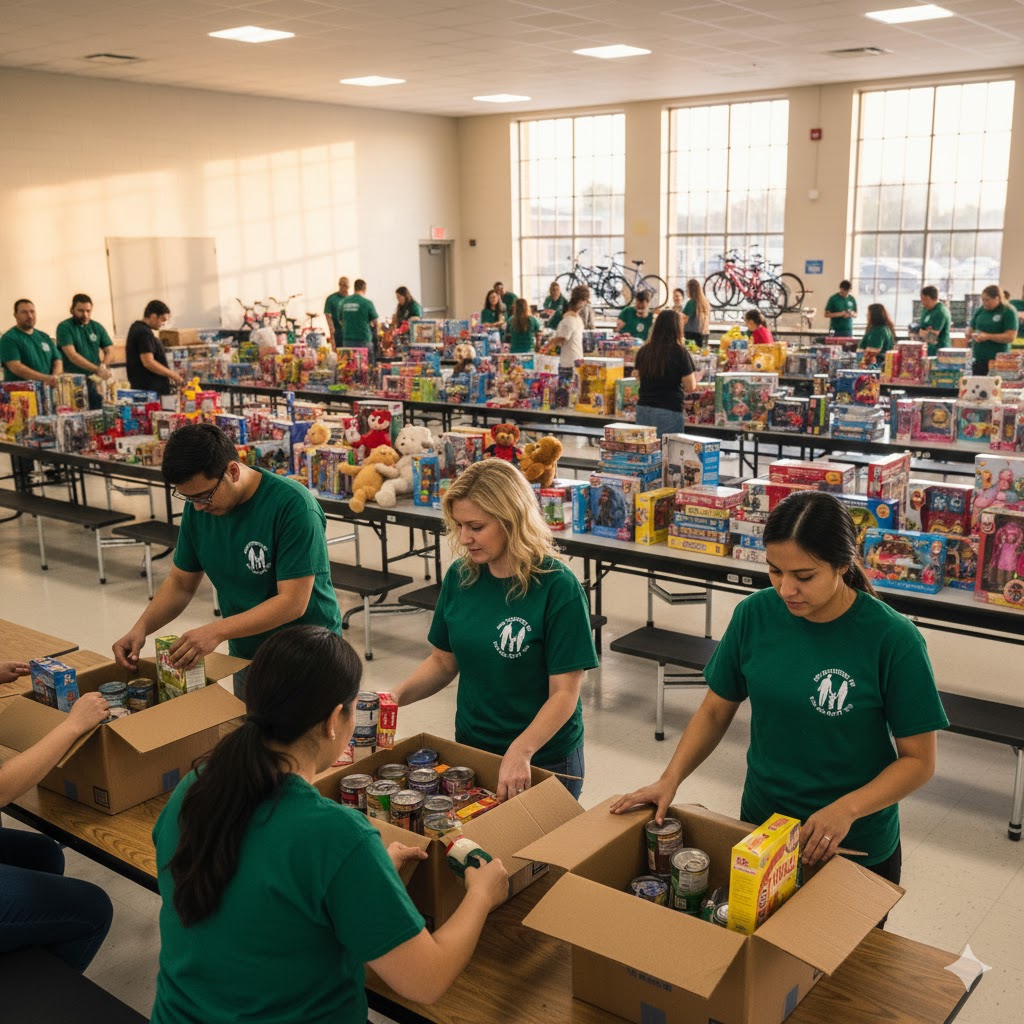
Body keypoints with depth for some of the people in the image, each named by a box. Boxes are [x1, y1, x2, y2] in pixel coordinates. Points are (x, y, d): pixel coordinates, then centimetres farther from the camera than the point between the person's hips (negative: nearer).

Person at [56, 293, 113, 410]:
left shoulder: (97, 327, 11)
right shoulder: (64, 327, -4)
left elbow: (109, 351, 10)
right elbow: (72, 355, -14)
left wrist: (104, 367, -12)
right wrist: (97, 369, -22)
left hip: (94, 382, 5)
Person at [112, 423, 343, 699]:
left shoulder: (292, 505, -25)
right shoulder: (197, 508, -5)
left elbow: (293, 602, -27)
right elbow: (181, 583, 6)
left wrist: (217, 631, -33)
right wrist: (141, 627, -11)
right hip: (245, 656, 6)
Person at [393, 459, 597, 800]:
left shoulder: (558, 587, -19)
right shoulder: (460, 576, -4)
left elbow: (564, 693, -19)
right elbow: (443, 660, 7)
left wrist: (520, 752, -32)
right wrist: (395, 697, -10)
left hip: (543, 759, -5)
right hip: (470, 747, 5)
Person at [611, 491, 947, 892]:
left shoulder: (893, 639, -20)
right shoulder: (755, 615, -10)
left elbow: (919, 760, -13)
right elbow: (715, 711, 1)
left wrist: (846, 809, -26)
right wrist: (670, 779, -11)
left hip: (857, 849, -3)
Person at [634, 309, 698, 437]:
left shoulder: (644, 350, 1)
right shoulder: (680, 352, -10)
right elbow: (690, 387, -7)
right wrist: (696, 377, 13)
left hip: (643, 409, 4)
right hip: (669, 411, -4)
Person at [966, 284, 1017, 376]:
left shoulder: (1008, 312, -6)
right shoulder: (980, 310, 10)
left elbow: (1011, 337, -13)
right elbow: (971, 329, 18)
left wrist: (988, 336, -19)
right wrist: (970, 334, -6)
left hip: (997, 360, -5)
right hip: (977, 359, 5)